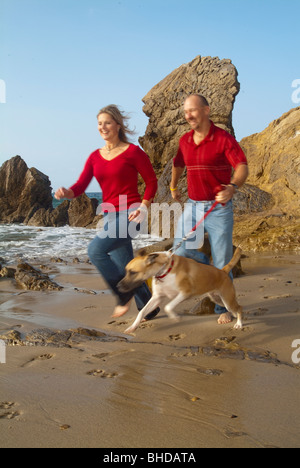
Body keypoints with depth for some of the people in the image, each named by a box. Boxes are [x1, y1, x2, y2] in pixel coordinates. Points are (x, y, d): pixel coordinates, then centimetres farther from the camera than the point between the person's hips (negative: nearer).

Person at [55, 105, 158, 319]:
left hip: (130, 213, -7)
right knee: (125, 268, 10)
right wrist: (66, 193, -19)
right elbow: (80, 187, 3)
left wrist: (143, 208, -12)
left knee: (96, 250, -23)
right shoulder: (95, 157, 10)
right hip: (110, 216, 7)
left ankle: (125, 294, -5)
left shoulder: (133, 152, -6)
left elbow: (152, 181, -1)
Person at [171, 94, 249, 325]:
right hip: (193, 206, 5)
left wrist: (232, 187, -41)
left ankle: (224, 308, 19)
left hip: (219, 208, -4)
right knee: (181, 251, -8)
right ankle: (206, 266, 24)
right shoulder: (185, 141, 7)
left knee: (222, 262, 1)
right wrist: (174, 186, 39)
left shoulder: (224, 138, -10)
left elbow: (242, 167, -22)